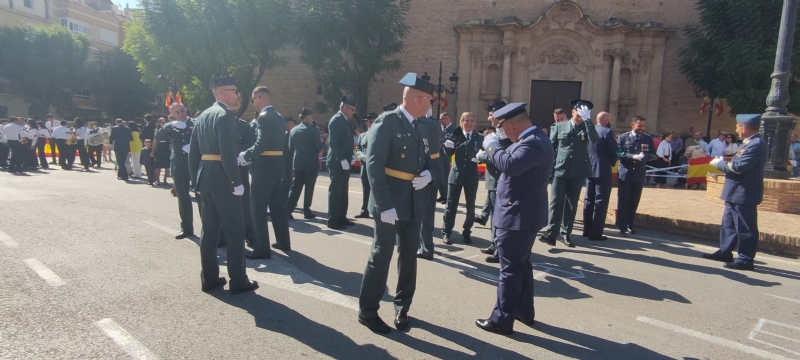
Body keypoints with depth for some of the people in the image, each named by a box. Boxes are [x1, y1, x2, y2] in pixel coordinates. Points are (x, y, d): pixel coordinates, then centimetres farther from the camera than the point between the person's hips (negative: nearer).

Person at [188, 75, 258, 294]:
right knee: (235, 229, -1)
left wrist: (195, 180, 19)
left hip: (205, 177, 9)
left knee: (209, 228, 13)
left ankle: (209, 278, 20)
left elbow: (194, 151, 15)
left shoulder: (202, 116, 15)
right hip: (222, 179, -9)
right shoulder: (226, 115, -13)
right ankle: (238, 281, 4)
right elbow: (228, 152, -22)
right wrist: (237, 181, -18)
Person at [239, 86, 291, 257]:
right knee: (278, 205, 17)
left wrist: (244, 156, -10)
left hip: (264, 165, -9)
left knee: (258, 208, -2)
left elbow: (261, 144, -24)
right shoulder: (280, 117, 13)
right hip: (277, 163, 9)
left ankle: (262, 249, 2)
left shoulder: (264, 116, -15)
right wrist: (249, 154, 15)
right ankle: (283, 241, 27)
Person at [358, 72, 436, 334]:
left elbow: (425, 158, 20)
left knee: (409, 256, 13)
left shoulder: (418, 127, 13)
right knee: (381, 256, 0)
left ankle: (402, 307, 28)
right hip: (390, 204, -7)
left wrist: (427, 174, -4)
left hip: (414, 203, 7)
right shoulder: (386, 122, -12)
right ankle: (367, 311, 15)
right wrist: (384, 204, -24)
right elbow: (374, 165, -18)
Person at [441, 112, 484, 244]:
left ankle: (467, 232, 24)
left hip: (472, 175, 1)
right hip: (456, 173, -1)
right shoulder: (455, 135, 0)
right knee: (451, 205, 3)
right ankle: (446, 233, 13)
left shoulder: (479, 138, 2)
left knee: (471, 206, 9)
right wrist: (448, 146, -23)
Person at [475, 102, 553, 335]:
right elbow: (512, 156, 16)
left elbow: (509, 165, -37)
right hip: (524, 213, 11)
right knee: (521, 264, 20)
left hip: (518, 215, -11)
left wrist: (492, 147, -21)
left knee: (510, 268, -1)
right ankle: (524, 311, 34)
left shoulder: (533, 143, -24)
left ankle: (502, 320, 10)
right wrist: (501, 143, 2)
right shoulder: (533, 138, 9)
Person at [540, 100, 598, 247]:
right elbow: (551, 147, 7)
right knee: (556, 201, -8)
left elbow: (594, 140, -15)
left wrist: (587, 120, -16)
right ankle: (552, 234, -12)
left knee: (571, 204, 8)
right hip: (560, 170, -1)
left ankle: (565, 234, 17)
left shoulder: (587, 128, 7)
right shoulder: (559, 126, 6)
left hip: (578, 173, 1)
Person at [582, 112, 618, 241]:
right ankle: (596, 233, -3)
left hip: (589, 170, 7)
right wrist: (612, 163, 9)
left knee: (588, 200, 13)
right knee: (600, 202, -3)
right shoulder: (607, 132, -11)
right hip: (603, 171, -7)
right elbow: (614, 151, -9)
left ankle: (587, 230, 18)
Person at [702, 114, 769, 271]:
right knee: (729, 224, 18)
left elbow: (738, 167, -25)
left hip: (744, 194, -11)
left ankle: (745, 259, 6)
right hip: (736, 193, 11)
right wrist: (722, 164, 7)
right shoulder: (751, 143, 13)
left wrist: (719, 163, -11)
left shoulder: (757, 144, -19)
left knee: (745, 228, -2)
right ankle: (725, 252, 28)